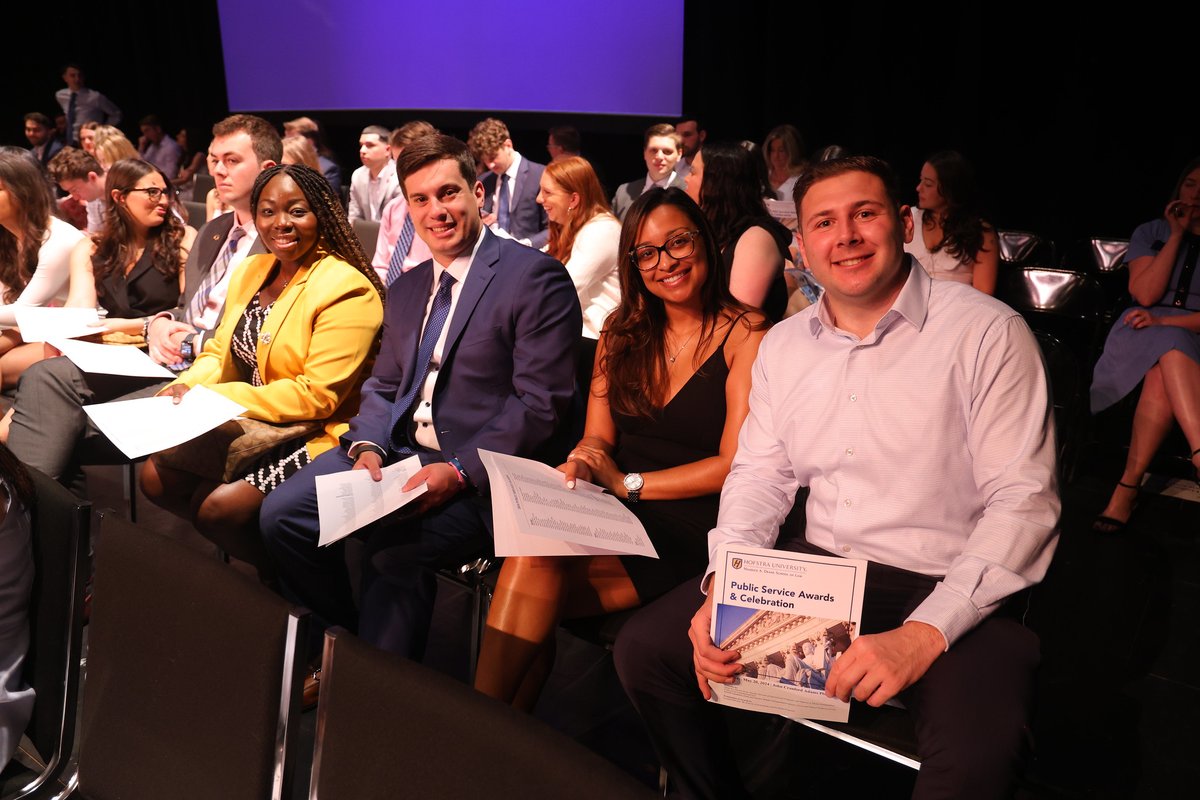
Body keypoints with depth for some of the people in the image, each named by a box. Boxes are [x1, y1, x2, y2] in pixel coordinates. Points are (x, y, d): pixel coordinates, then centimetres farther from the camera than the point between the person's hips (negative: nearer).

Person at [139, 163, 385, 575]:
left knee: (220, 505, -23)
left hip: (316, 439, -8)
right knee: (156, 476, -3)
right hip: (253, 430, 8)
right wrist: (184, 389, -10)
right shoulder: (251, 271, 10)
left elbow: (317, 396, -21)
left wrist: (213, 399, -22)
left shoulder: (347, 289, -16)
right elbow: (218, 354, 13)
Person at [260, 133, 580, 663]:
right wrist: (367, 447, -3)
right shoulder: (407, 288, 17)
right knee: (281, 513, -5)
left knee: (391, 549, -30)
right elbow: (383, 385, 19)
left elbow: (541, 403, -14)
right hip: (399, 452, 8)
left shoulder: (534, 277, -8)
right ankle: (347, 636, 15)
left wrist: (460, 472, -23)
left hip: (482, 474, -7)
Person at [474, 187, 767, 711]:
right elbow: (598, 436, 14)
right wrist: (582, 466, -11)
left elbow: (735, 465, -9)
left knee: (534, 565, -26)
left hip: (689, 530, -4)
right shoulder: (622, 332, 14)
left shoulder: (745, 335, -4)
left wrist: (626, 483, -11)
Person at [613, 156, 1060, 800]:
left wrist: (924, 635, -23)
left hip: (946, 591, -4)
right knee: (644, 647, -5)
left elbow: (1022, 502, -12)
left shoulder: (987, 331, -8)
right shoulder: (783, 344, 9)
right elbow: (758, 476, 11)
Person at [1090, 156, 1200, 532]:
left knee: (1161, 380, -36)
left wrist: (1166, 321, -16)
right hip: (1142, 335, 0)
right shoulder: (1150, 232, 12)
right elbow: (1145, 293, -4)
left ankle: (1128, 486, -36)